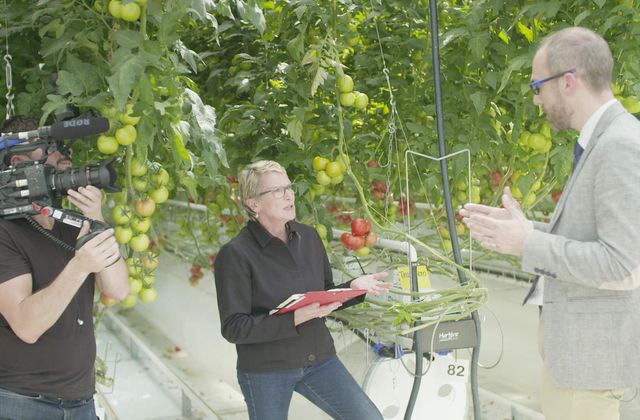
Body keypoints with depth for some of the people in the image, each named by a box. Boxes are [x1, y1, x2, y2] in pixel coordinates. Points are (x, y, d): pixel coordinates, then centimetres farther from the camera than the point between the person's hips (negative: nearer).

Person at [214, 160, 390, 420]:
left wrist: (354, 287, -7)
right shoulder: (235, 255, -15)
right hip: (266, 372, -5)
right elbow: (234, 328, -18)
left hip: (319, 360, 5)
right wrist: (297, 318, -26)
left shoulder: (308, 237, 4)